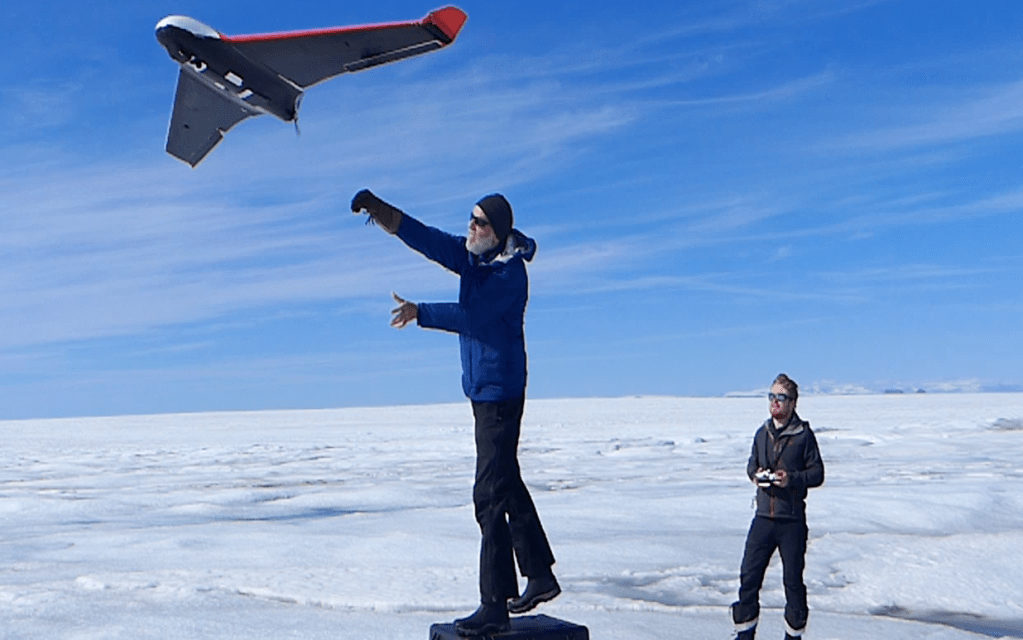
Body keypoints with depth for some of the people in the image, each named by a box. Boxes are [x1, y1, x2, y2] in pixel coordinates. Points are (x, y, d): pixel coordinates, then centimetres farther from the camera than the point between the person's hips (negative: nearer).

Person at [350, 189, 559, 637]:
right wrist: (375, 207, -11)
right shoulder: (471, 255, 8)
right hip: (482, 389, 10)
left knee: (491, 495, -10)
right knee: (507, 483, 18)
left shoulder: (511, 272, -17)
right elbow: (420, 235, 1)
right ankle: (540, 575, 31)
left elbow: (472, 315, -26)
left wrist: (419, 313, -26)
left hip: (500, 390, -10)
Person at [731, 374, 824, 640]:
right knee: (749, 575, 3)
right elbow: (751, 464, 21)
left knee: (793, 580, 7)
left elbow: (817, 473, -4)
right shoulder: (762, 433, 10)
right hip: (763, 517, 4)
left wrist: (791, 478, -20)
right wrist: (755, 474, -1)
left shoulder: (803, 435, -5)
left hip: (792, 520, -4)